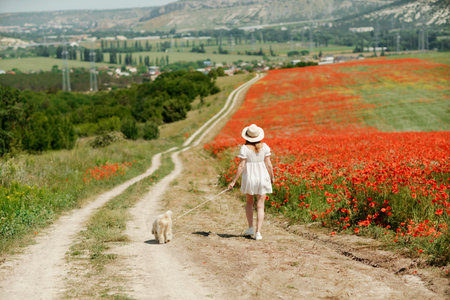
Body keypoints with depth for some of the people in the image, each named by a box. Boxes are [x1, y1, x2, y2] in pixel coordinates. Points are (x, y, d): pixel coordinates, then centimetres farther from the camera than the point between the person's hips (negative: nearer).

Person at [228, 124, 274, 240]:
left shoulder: (244, 148, -13)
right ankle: (258, 232, -2)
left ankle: (251, 228, 22)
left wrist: (234, 181, -8)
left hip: (249, 178, -1)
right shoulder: (264, 147, -6)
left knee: (249, 202, 23)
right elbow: (268, 164, -4)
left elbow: (241, 166, -14)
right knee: (260, 206, 5)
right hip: (262, 178, 1)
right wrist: (272, 177, 12)